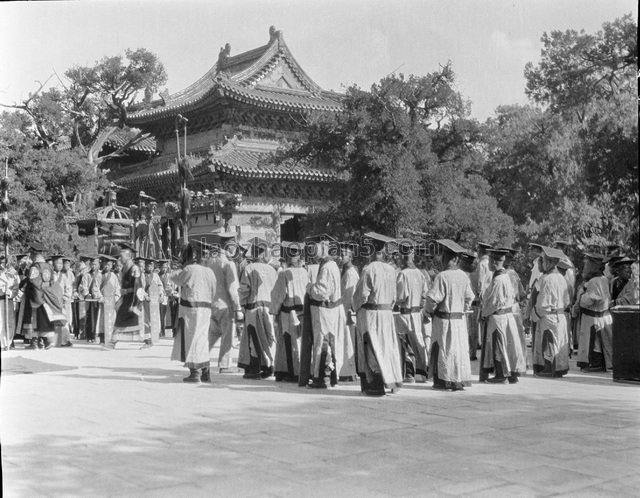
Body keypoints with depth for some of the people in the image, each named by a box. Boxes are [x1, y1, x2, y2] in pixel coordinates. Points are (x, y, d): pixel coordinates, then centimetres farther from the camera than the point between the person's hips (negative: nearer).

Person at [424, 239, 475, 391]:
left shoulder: (442, 276, -17)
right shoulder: (463, 276, 1)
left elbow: (433, 298, -17)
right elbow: (469, 297, 8)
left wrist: (429, 310, 0)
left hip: (443, 318, -5)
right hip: (460, 319, 5)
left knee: (442, 349, 5)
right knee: (460, 349, 10)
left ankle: (443, 381, 8)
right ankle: (460, 380, 12)